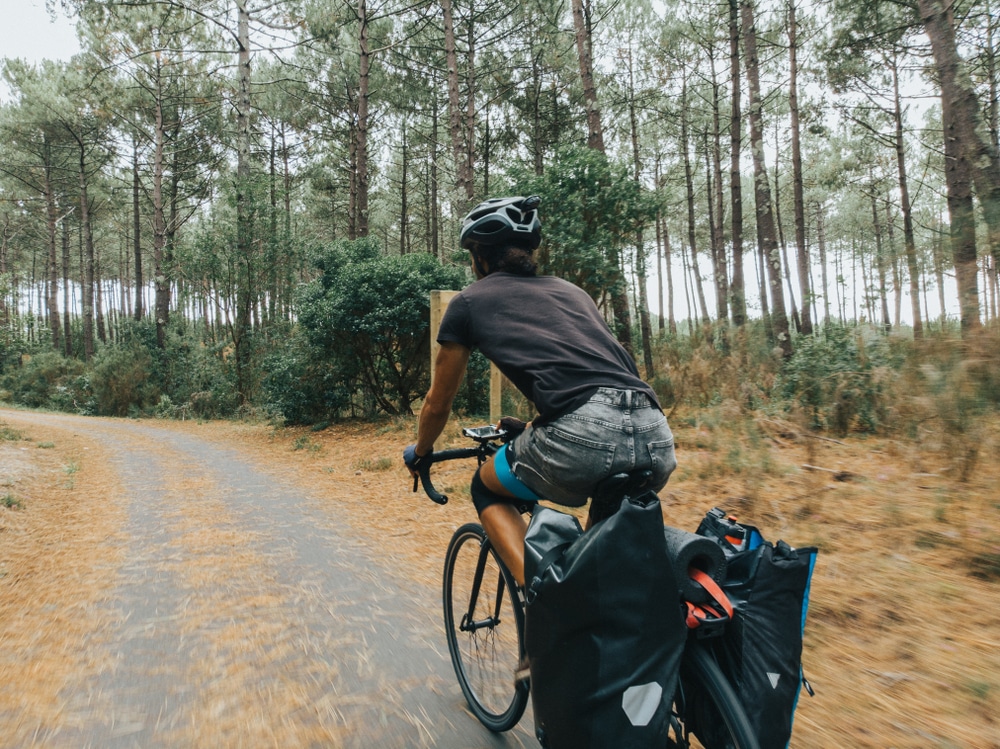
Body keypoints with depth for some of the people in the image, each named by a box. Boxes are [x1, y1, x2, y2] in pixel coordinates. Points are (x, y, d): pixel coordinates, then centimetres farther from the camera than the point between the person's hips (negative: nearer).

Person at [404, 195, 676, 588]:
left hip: (582, 436, -6)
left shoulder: (469, 301, 17)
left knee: (487, 491, 25)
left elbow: (438, 404, 25)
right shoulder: (571, 290, 30)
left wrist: (419, 452, 45)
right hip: (657, 438, 6)